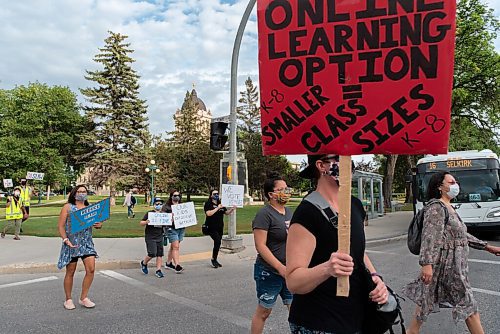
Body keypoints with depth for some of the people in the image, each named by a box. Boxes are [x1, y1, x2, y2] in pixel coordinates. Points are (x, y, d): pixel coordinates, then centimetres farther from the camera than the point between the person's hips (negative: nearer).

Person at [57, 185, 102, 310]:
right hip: (72, 243, -3)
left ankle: (83, 298, 10)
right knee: (70, 272, 5)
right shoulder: (67, 207, 2)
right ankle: (68, 300, 22)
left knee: (91, 269, -6)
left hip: (87, 242, 3)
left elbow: (96, 222, 16)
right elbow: (60, 226, -3)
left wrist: (99, 225, -8)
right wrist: (65, 240, -16)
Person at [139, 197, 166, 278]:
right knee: (152, 254, -10)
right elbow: (141, 223, -4)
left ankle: (158, 270, 13)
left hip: (159, 237, 5)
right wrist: (146, 222, -26)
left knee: (160, 254, 4)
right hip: (150, 237, -5)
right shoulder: (149, 213, -5)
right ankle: (144, 263, 19)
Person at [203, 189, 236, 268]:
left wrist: (232, 209, -4)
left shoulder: (220, 204, 13)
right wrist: (217, 208, -19)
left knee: (218, 243, 8)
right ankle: (213, 259, -4)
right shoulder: (208, 204, -4)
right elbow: (208, 213, -19)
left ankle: (214, 260, 22)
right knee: (217, 241, -20)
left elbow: (227, 212, 15)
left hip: (220, 228, 6)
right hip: (211, 228, -6)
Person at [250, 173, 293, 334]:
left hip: (290, 271, 6)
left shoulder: (289, 212, 8)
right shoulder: (265, 214, -15)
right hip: (270, 272, -6)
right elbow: (260, 246, -20)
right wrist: (281, 268, -23)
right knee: (264, 311, 9)